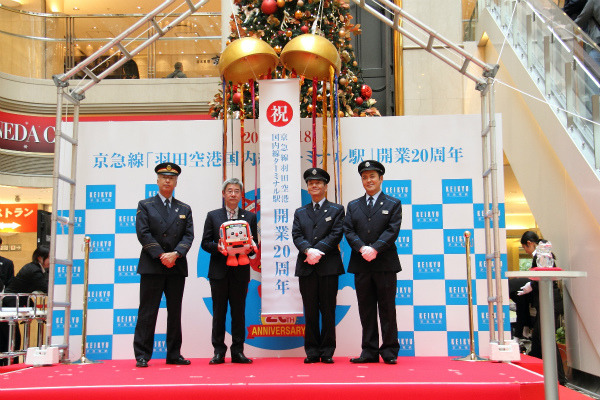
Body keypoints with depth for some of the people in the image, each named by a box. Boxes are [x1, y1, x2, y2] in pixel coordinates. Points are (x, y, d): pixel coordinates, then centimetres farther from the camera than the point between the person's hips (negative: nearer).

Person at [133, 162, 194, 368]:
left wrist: (175, 254, -13)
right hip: (152, 267, -3)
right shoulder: (145, 205, 7)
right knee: (147, 312, -2)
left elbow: (188, 236, 5)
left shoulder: (184, 209, 15)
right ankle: (142, 355, 4)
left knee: (175, 312, 7)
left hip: (177, 267, 3)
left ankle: (174, 354, 14)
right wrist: (161, 255, -13)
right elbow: (143, 234, -4)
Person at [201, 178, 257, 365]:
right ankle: (218, 351, 11)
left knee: (239, 312, 4)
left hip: (240, 271, 1)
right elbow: (205, 243, 4)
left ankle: (237, 351, 12)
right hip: (219, 270, 0)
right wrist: (218, 248, -15)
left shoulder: (250, 217, 10)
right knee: (219, 312, 3)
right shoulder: (213, 216, 8)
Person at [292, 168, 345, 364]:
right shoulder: (300, 212, 17)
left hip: (329, 266, -2)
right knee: (310, 311, 5)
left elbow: (336, 234, -3)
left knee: (328, 310, 1)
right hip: (306, 267, 2)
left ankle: (327, 352, 8)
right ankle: (312, 352, 11)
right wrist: (308, 250, -15)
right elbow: (296, 235, 4)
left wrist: (318, 252, -15)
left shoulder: (336, 210, 9)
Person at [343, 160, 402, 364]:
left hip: (385, 263, -3)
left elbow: (392, 230, -5)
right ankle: (369, 351, 13)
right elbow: (348, 231, 4)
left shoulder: (393, 204, 7)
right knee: (366, 309, 6)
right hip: (361, 265, 3)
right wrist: (362, 248, -13)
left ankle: (389, 351, 10)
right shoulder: (353, 206, 15)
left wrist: (375, 249, -18)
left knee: (387, 308, 2)